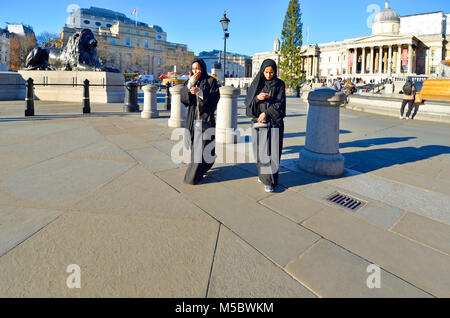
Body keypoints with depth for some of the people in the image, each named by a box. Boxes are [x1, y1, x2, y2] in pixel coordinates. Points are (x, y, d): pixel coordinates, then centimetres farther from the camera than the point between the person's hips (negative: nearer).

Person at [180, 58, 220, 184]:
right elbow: (183, 98, -1)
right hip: (192, 118, 5)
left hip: (205, 117, -5)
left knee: (201, 146, -7)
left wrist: (200, 92, -24)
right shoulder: (190, 81, 11)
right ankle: (201, 168, 30)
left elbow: (215, 98, -12)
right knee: (194, 145, 9)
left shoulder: (211, 81, -1)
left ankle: (194, 176, -1)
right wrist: (190, 83, -13)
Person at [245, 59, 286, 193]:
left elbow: (280, 103, -6)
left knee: (271, 150, -5)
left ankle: (270, 181, 2)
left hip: (274, 122, -2)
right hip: (259, 122, 2)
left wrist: (266, 113, -15)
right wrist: (257, 98, -18)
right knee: (260, 150, 7)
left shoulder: (280, 84, 1)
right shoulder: (257, 83, 6)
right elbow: (248, 101, 2)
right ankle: (263, 173, 28)